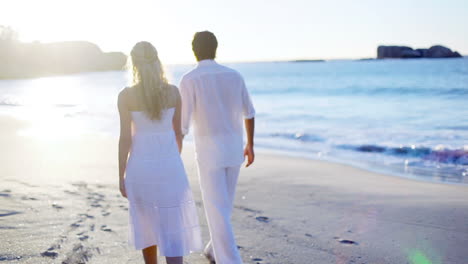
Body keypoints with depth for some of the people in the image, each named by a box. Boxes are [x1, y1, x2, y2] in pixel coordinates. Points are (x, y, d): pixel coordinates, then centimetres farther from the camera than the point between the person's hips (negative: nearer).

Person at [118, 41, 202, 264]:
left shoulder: (126, 95, -9)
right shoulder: (173, 91, -2)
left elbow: (125, 138, -9)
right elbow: (177, 133, 5)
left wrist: (121, 177, -1)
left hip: (140, 167, 0)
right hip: (169, 166, 0)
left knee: (148, 225, 20)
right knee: (172, 230, 4)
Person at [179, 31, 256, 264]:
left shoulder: (189, 80, -12)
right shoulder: (234, 75, 4)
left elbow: (182, 124, -14)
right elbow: (248, 113, 14)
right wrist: (250, 145, 27)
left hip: (209, 152, -5)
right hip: (234, 149, 5)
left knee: (217, 212, -2)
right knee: (224, 203, 24)